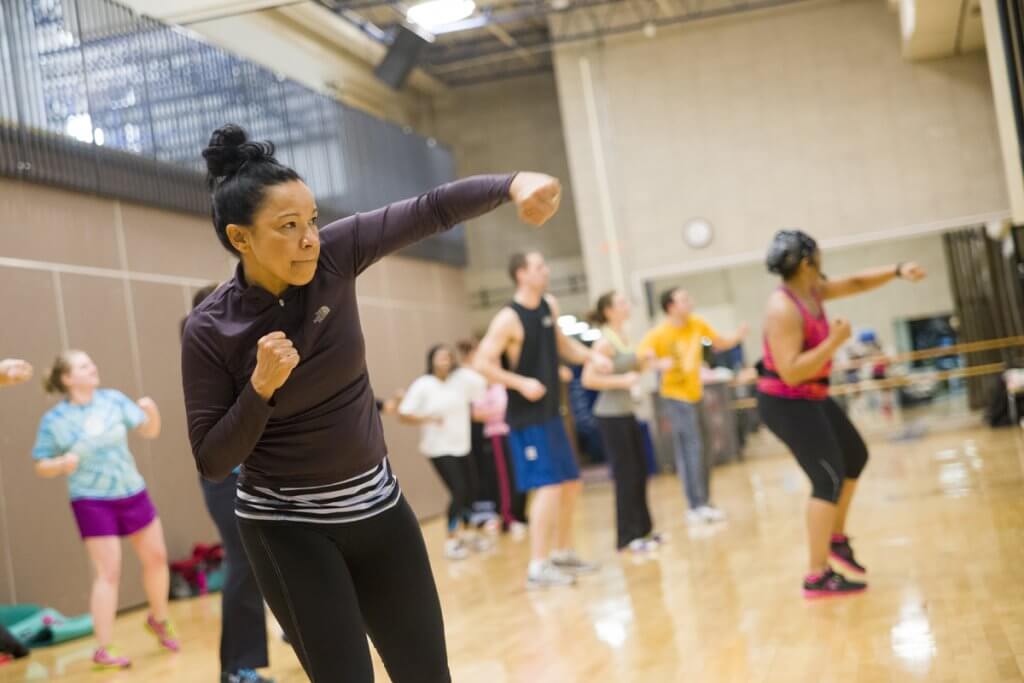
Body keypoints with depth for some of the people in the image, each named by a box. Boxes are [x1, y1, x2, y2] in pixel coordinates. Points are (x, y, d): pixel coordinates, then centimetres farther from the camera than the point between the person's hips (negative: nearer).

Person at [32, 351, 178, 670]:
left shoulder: (114, 399, -2)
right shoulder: (54, 420, -9)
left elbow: (149, 431, 0)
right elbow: (41, 467, -2)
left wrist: (151, 411, -20)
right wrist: (63, 464, -22)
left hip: (132, 493, 4)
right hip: (92, 501, -4)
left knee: (156, 557, 11)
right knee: (108, 573, -7)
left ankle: (158, 620, 34)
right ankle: (102, 650, 1)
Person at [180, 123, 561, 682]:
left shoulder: (332, 257, -9)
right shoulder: (210, 330, -16)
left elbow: (433, 210, -11)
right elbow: (211, 461, -12)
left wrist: (513, 184, -27)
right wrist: (261, 385, -26)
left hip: (375, 506, 4)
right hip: (287, 530, -4)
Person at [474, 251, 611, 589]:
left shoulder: (549, 306, 8)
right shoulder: (509, 318, -16)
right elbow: (482, 362, -19)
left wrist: (592, 356, 9)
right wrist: (521, 383, -25)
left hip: (551, 413, 9)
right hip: (527, 418, -9)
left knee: (571, 484, 15)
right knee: (549, 487, -13)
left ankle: (563, 553, 30)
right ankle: (538, 568, -8)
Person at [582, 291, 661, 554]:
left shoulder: (623, 337, 10)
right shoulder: (605, 341, -15)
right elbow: (588, 379, -22)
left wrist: (644, 362, 3)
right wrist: (622, 381, -22)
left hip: (627, 413, 9)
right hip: (611, 415, -8)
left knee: (639, 472, 13)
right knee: (625, 475, -3)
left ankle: (642, 529, 25)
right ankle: (628, 536, 5)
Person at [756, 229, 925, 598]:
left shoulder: (811, 291, 3)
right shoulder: (784, 309, -25)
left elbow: (856, 283, 17)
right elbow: (791, 372, -31)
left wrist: (897, 271, 4)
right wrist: (834, 342, -27)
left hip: (811, 398, 11)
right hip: (786, 403, -11)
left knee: (855, 456, 23)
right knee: (829, 479, -13)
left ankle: (836, 538, 36)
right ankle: (817, 577, -9)